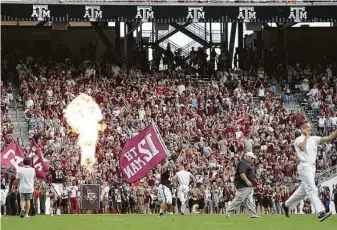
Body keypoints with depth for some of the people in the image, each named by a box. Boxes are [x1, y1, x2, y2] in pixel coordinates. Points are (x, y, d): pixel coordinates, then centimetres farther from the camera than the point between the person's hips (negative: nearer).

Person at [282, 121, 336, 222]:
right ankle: (320, 212, -27)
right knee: (312, 190, -16)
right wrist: (306, 136, -14)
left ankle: (287, 205, 33)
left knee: (303, 190, 16)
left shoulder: (314, 139, 13)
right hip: (305, 167, -8)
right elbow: (302, 147, -26)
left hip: (312, 167, 8)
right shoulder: (298, 140, -3)